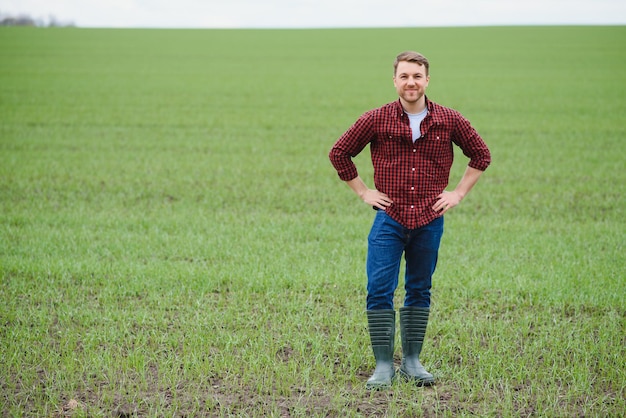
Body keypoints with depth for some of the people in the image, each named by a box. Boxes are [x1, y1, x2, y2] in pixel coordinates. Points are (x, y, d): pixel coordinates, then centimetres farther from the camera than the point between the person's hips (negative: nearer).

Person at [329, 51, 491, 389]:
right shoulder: (376, 120, -3)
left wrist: (458, 193, 7)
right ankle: (383, 366, 0)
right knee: (379, 291, -7)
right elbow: (339, 153, 8)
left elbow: (481, 155, 14)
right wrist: (363, 192, 5)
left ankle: (412, 362, 20)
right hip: (389, 218, -1)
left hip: (430, 219, 1)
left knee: (419, 292, 10)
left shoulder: (449, 120, 0)